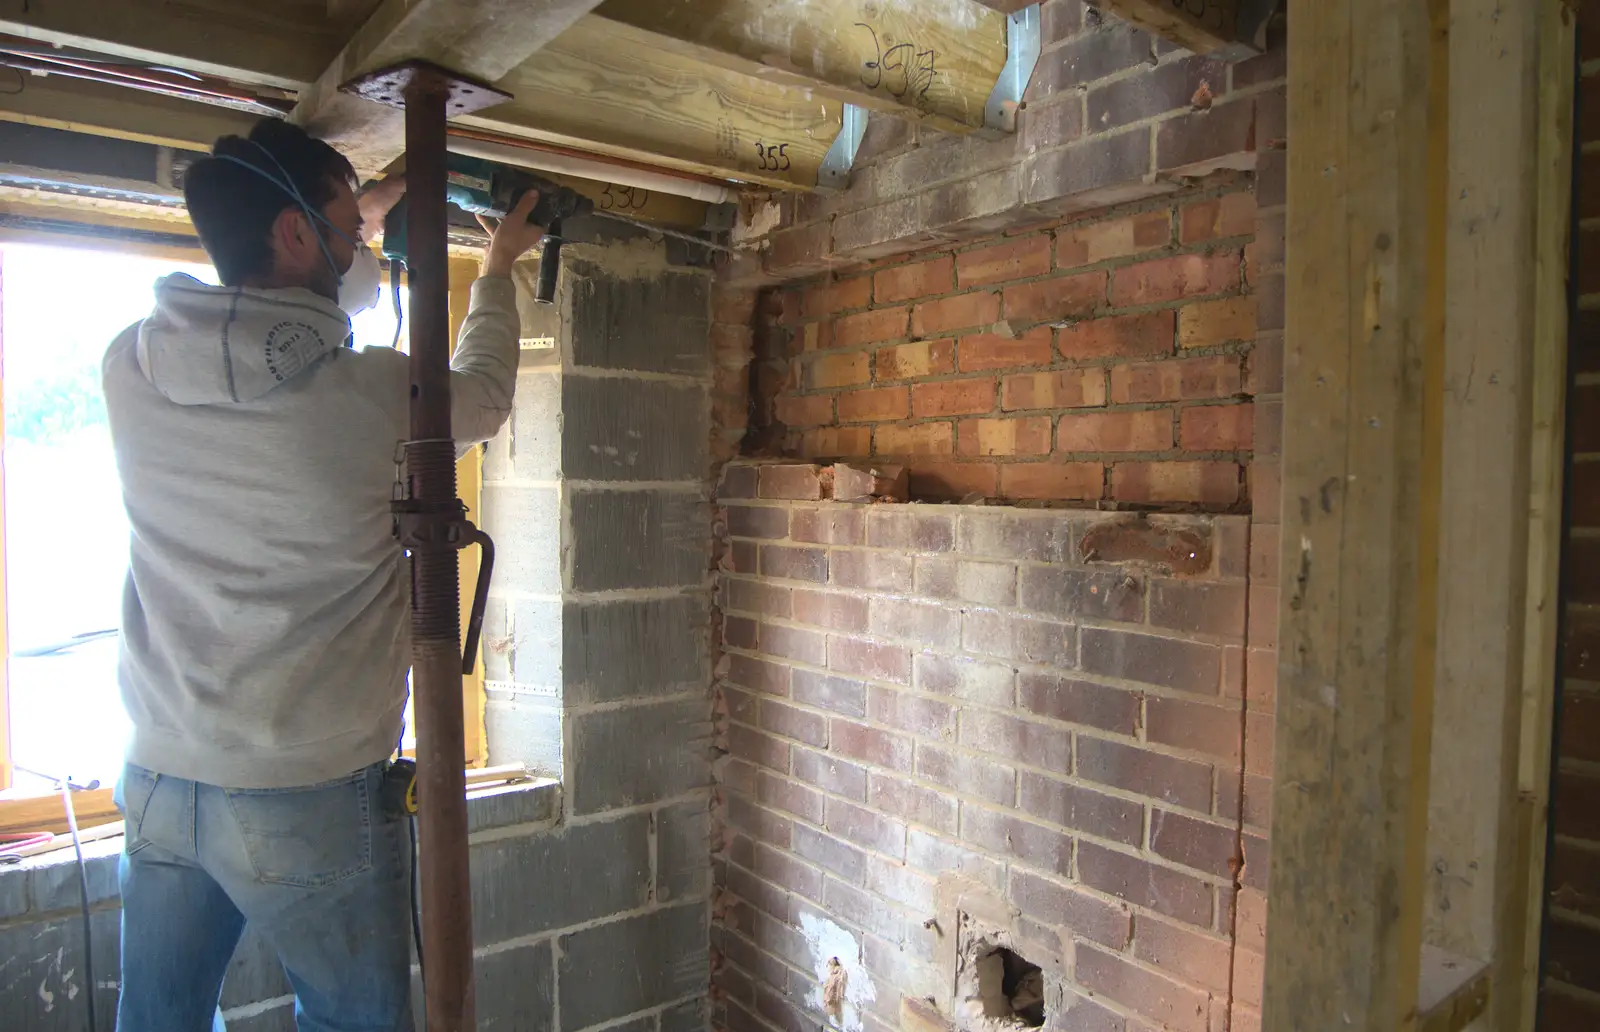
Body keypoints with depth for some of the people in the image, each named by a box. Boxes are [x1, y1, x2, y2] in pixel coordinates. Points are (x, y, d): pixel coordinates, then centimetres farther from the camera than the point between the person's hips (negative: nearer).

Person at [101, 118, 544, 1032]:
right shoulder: (375, 393, -18)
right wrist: (499, 268, 21)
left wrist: (359, 235, 26)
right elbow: (483, 395, 5)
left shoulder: (134, 367, -5)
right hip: (316, 800, -5)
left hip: (161, 784, 5)